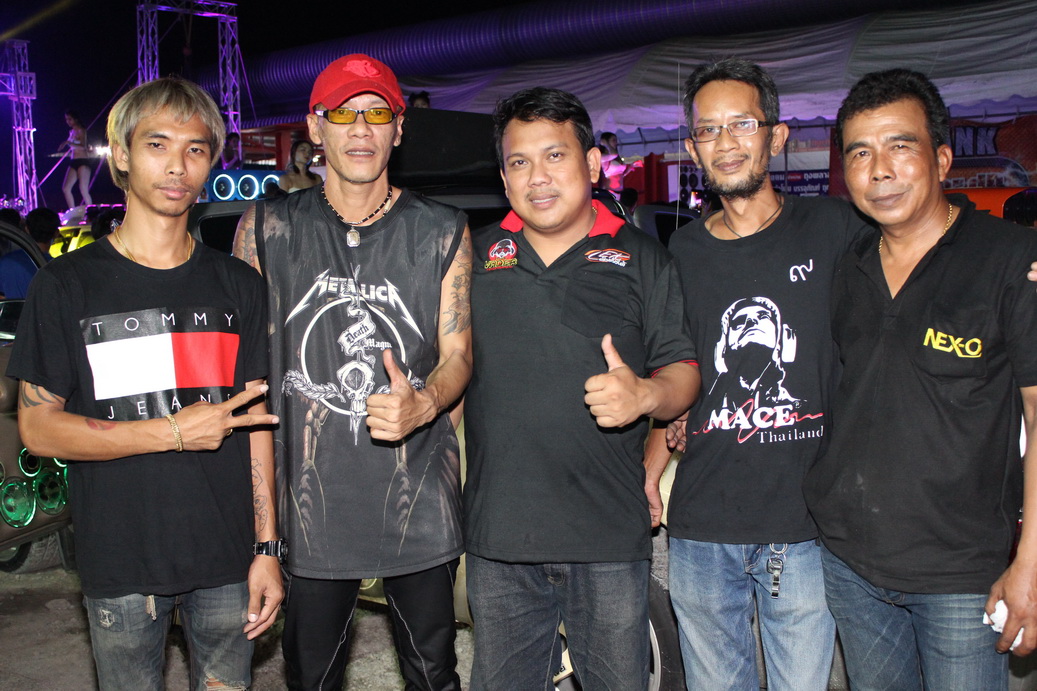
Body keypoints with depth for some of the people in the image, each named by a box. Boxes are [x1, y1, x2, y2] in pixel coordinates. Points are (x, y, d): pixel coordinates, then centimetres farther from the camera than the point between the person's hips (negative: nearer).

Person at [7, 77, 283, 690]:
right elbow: (37, 426, -6)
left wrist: (267, 547, 1)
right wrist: (174, 432, -16)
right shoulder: (67, 285, -3)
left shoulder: (239, 285, 5)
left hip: (228, 558, 2)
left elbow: (255, 421, 5)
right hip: (120, 566, -2)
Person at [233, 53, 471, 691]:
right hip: (310, 501, 0)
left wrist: (423, 404, -21)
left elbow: (459, 353, 2)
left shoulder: (443, 232, 4)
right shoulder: (267, 230, 3)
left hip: (420, 502, 1)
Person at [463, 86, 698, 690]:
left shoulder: (643, 259, 5)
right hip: (497, 531, 2)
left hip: (611, 534, -2)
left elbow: (684, 371, 2)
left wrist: (645, 394, -18)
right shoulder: (475, 256, 10)